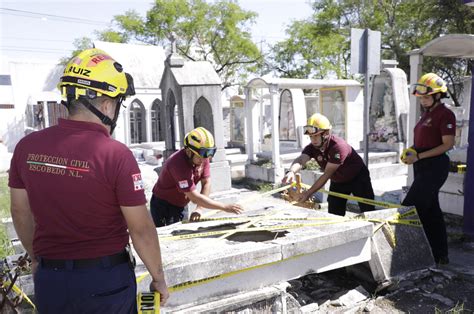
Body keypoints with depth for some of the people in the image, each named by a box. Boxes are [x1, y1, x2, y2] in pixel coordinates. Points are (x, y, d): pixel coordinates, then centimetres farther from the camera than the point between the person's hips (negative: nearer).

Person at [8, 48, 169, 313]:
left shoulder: (27, 147, -6)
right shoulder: (116, 154, -21)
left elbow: (21, 213, 6)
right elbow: (141, 229, -16)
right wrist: (159, 279, -1)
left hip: (49, 279, 4)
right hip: (106, 281, -3)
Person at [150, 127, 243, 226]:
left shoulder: (203, 157, -10)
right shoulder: (178, 164, -34)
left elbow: (206, 183, -7)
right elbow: (194, 197, -34)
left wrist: (199, 209, -20)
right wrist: (225, 207, -34)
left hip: (180, 206, 7)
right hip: (163, 206, -7)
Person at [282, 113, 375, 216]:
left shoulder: (338, 146, -35)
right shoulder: (312, 148, -16)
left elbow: (327, 174, -36)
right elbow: (300, 160, -35)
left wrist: (309, 193, -38)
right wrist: (291, 172, -60)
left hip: (358, 178, -6)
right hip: (337, 182, 6)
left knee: (367, 211, -2)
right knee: (334, 214, 6)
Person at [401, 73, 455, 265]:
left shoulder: (445, 114, -10)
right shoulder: (427, 114, 16)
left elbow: (448, 144, -16)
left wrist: (418, 156, -19)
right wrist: (410, 152, 3)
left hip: (435, 167, -9)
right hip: (423, 168, 9)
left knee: (409, 209, -10)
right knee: (432, 212, 14)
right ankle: (441, 256, 25)